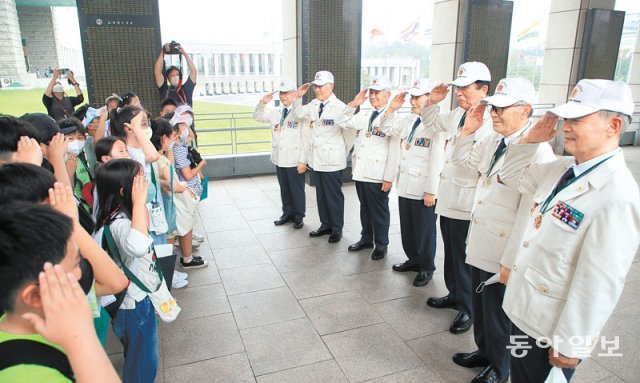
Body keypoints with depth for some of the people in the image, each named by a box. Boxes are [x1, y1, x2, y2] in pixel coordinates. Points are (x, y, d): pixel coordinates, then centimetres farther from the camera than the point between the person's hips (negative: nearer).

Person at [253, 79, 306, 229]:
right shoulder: (275, 112, 9)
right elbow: (257, 117, 17)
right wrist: (262, 103, 1)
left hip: (295, 160, -6)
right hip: (279, 159, 6)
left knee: (297, 189, 7)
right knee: (284, 188, 16)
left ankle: (298, 216, 21)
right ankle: (287, 213, 31)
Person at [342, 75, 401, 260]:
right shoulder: (364, 115, 13)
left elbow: (394, 151, -13)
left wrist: (389, 178, -16)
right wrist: (353, 105, -1)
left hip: (378, 175, -6)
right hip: (360, 172, 6)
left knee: (379, 210, 7)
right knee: (364, 208, 17)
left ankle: (381, 245, 22)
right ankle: (366, 238, 33)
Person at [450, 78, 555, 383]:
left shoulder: (538, 152, -21)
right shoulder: (492, 140, 3)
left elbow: (530, 213, -23)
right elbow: (461, 159, 20)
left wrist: (511, 262, -20)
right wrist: (469, 129, 4)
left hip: (504, 254, -7)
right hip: (479, 246, 7)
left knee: (498, 314, 14)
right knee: (479, 306, 24)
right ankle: (484, 351, 48)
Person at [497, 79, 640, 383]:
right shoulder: (563, 168, -2)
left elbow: (600, 284, -24)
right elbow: (512, 177, 15)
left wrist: (570, 345, -17)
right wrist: (531, 139, -2)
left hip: (551, 330, -7)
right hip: (523, 310, 7)